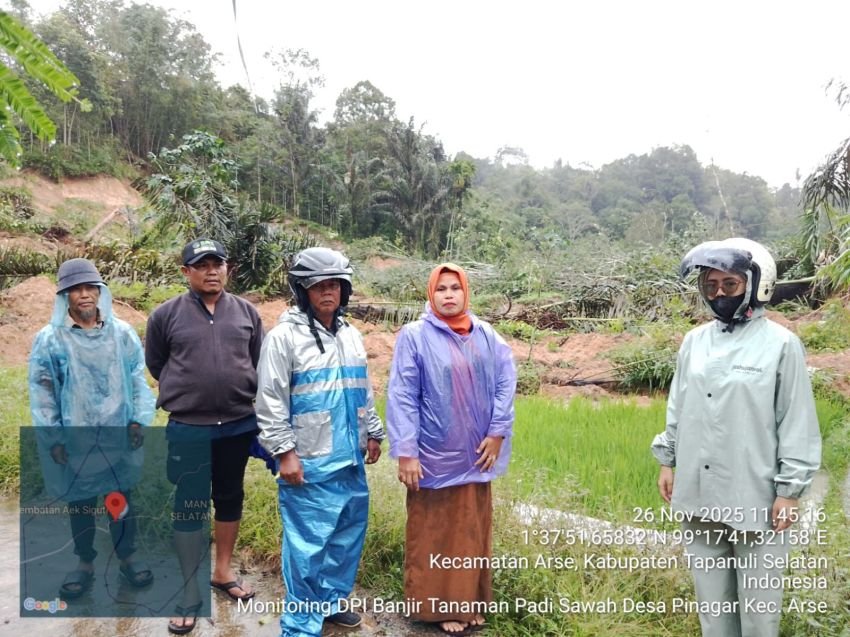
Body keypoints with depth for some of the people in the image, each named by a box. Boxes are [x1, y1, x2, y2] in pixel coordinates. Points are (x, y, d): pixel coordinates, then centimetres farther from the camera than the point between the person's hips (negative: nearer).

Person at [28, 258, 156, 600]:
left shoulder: (122, 333, -5)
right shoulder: (49, 339, -8)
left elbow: (138, 379, 1)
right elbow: (41, 392, -4)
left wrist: (138, 419, -3)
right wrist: (53, 438, -5)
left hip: (118, 436, 1)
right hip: (74, 440, 0)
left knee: (122, 498, 14)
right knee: (80, 504, 15)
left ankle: (127, 556, 33)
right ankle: (85, 562, 35)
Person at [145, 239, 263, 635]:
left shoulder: (247, 312, 2)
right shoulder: (166, 315, -4)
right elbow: (155, 365, 7)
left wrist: (235, 392, 7)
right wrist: (189, 392, 9)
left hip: (239, 425, 3)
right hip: (187, 430, -2)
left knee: (230, 498, 16)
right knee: (189, 507, 5)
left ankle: (223, 572, 35)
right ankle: (190, 591, 20)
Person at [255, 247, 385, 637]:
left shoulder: (351, 335, 11)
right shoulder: (285, 336, -10)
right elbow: (270, 402, -12)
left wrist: (373, 433, 20)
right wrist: (284, 453, -15)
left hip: (350, 460, 7)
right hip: (309, 464, -7)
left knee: (347, 537, 16)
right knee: (308, 546, 0)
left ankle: (331, 603, 34)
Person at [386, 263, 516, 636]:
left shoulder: (486, 335, 1)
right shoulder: (414, 336, -9)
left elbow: (506, 382, 3)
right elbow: (402, 396, -12)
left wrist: (497, 432, -4)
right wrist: (405, 452, -16)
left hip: (474, 454, 4)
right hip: (434, 456, -4)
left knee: (473, 530, 17)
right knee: (435, 533, 10)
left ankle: (471, 601, 35)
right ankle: (439, 605, 27)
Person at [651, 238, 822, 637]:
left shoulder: (780, 344, -7)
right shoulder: (694, 341, 6)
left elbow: (797, 422, -7)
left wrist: (790, 490, -8)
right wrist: (667, 461, 12)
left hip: (753, 494, -4)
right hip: (698, 492, 4)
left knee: (757, 596, 9)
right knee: (710, 590, 17)